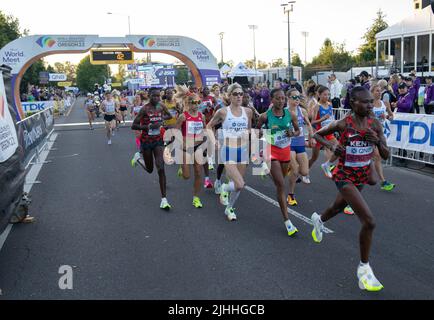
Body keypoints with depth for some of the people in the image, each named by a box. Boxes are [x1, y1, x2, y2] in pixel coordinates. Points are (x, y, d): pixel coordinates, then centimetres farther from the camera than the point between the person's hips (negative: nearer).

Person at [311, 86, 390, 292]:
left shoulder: (375, 124, -6)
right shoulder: (343, 124, -17)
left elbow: (386, 155, -3)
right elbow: (316, 135, -3)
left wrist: (378, 141, -23)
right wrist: (332, 146, -22)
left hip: (363, 175, 6)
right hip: (345, 176, -6)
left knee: (338, 207, 30)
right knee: (369, 222, -17)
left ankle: (319, 220, 65)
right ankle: (364, 268, 1)